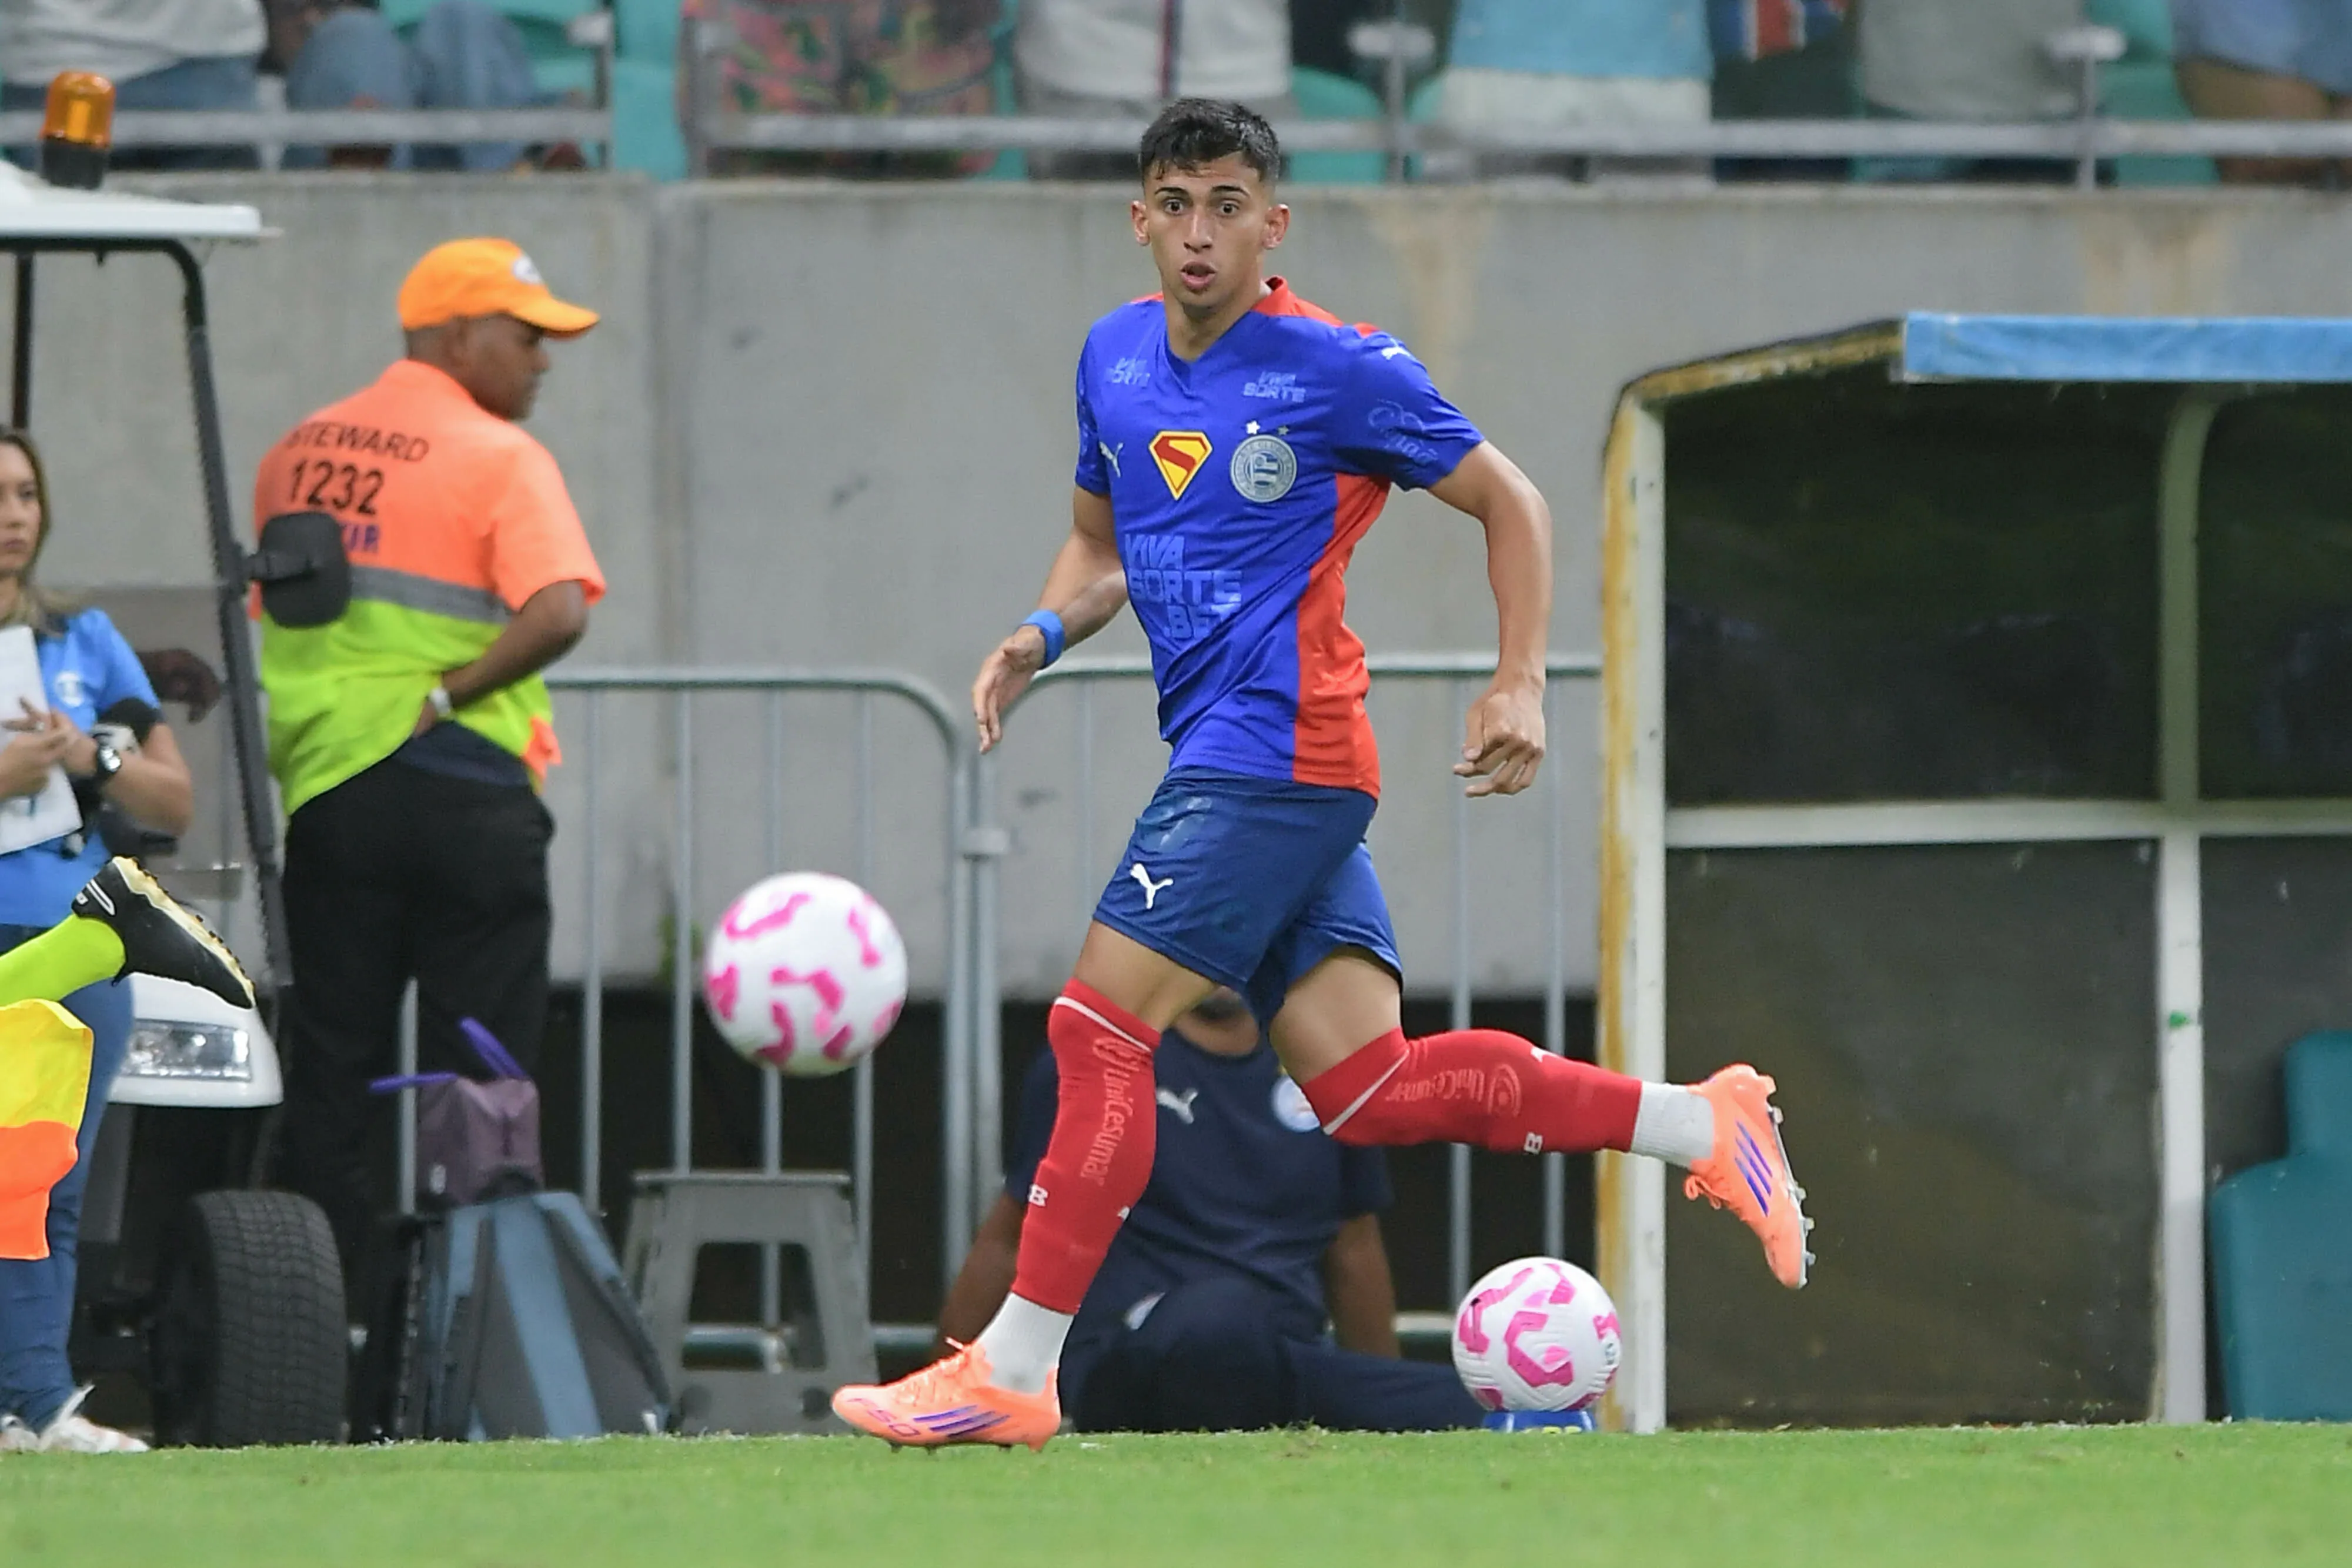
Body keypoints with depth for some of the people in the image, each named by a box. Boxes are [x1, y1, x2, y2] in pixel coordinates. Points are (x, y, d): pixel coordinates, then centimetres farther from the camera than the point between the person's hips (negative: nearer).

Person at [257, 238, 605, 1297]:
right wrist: (450, 695, -13)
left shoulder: (298, 454, 11)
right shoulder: (499, 458, -9)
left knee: (329, 1074, 9)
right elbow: (558, 612, -23)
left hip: (324, 790, 5)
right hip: (465, 792, -5)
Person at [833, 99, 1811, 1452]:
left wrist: (1521, 686, -9)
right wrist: (1042, 637, 7)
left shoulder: (1334, 370, -7)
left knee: (1101, 1034, -12)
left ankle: (1011, 1376, -10)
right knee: (1371, 1090, 2)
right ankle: (1704, 1124, 10)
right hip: (1225, 760, 8)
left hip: (1277, 754, -8)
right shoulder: (1115, 357, 14)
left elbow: (1510, 503, 1)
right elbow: (1103, 544, 28)